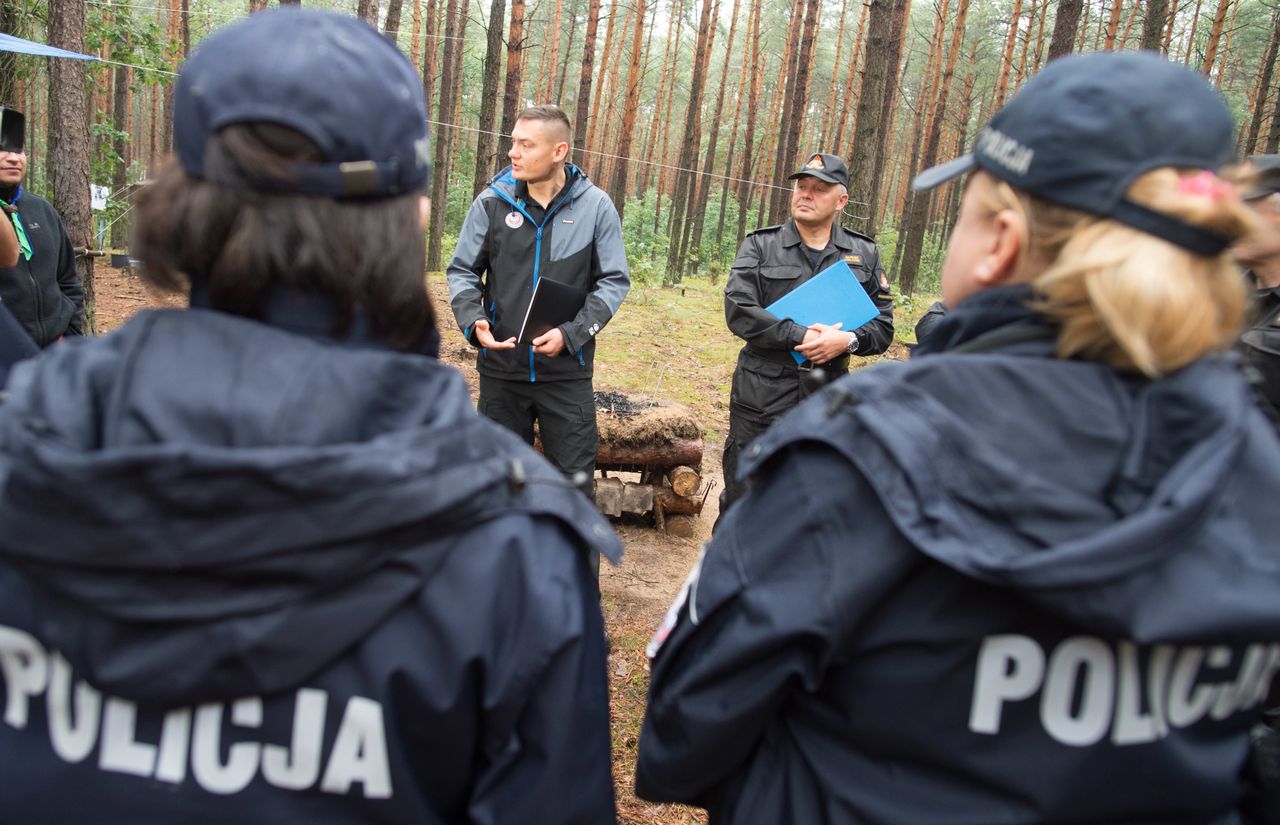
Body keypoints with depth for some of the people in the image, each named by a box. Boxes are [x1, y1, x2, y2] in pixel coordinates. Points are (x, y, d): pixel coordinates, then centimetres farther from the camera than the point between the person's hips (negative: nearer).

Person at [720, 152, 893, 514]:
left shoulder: (864, 253, 8)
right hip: (762, 395, -2)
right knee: (743, 496, 8)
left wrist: (848, 339, -16)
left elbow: (883, 325, 6)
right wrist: (802, 336, -17)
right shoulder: (760, 246, 1)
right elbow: (738, 311, -11)